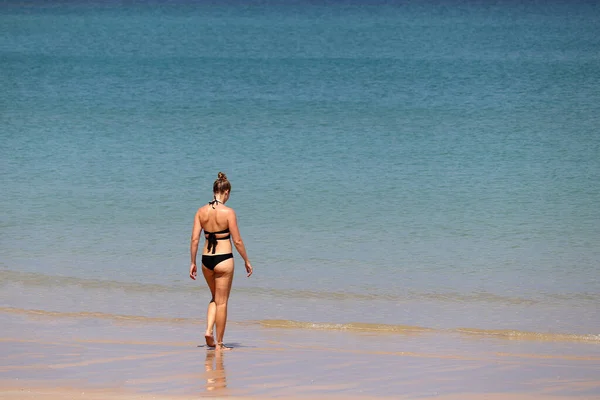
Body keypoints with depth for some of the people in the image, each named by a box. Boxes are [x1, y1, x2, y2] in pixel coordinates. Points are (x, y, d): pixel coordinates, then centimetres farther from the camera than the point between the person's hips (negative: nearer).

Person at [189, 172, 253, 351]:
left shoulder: (201, 211, 1)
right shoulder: (228, 212, -11)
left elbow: (194, 239, 1)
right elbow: (237, 241, -9)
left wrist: (193, 263, 9)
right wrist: (247, 261, 2)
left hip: (206, 259, 4)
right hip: (224, 259, -4)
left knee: (215, 298, 23)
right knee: (222, 302, 5)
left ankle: (208, 331, 6)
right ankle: (219, 343, 9)